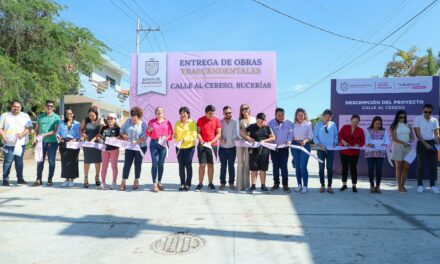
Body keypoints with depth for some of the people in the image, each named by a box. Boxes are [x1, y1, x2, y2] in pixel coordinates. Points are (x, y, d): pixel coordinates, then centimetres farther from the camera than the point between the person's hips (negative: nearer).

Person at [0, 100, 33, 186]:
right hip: (9, 144, -1)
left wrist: (22, 134, -16)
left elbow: (29, 128, 2)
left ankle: (20, 178, 16)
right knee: (8, 161, -3)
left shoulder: (25, 116, 10)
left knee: (19, 161, 8)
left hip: (21, 143, 1)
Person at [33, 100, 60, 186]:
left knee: (51, 162, 2)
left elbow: (55, 130, -9)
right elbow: (37, 129, 15)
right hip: (41, 142, 3)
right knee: (40, 161, 6)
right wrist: (35, 137, -1)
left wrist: (45, 134, -20)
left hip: (52, 142, -3)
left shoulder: (56, 117, 0)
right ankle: (39, 179, 14)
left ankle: (50, 179, 12)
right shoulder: (40, 116, 11)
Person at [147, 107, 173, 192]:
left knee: (161, 164, 6)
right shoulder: (151, 121, 9)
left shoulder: (167, 122, 7)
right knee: (155, 164, -6)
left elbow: (171, 134, 4)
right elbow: (148, 134, 12)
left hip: (163, 144, 1)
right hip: (154, 143, -1)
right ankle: (154, 184, -3)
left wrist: (166, 138, -15)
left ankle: (159, 182, 17)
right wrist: (149, 130, -9)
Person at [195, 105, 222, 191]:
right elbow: (198, 132, 0)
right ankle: (200, 183, 6)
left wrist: (211, 142, -12)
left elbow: (219, 134, 0)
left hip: (213, 145, 1)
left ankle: (210, 183, 14)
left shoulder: (217, 120, 1)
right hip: (202, 145, -1)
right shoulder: (200, 120, 0)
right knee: (202, 164, -1)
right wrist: (201, 141, -16)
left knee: (210, 165, 5)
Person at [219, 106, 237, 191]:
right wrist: (221, 138, -15)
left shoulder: (234, 122, 0)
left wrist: (235, 138, -21)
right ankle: (222, 183, 13)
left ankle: (231, 183, 12)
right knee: (223, 166, 6)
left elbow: (236, 133, -2)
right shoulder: (220, 122, 4)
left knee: (231, 166, 5)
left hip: (232, 147, -1)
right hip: (222, 148, 1)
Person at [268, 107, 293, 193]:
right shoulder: (271, 123, 3)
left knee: (284, 166, -3)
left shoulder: (288, 123, 1)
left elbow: (290, 134, 0)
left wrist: (289, 141, -17)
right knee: (275, 166, 8)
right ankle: (276, 183, 17)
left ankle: (285, 185, 4)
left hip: (284, 148, -1)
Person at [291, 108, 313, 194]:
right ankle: (299, 185, 17)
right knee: (297, 166, 7)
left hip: (305, 145, -3)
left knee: (303, 166, -10)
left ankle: (305, 186, -2)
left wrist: (305, 141, -19)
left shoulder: (308, 124, 1)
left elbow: (310, 136, -2)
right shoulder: (293, 124, 7)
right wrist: (294, 140, -13)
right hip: (295, 145, 3)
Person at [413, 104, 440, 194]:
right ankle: (420, 185, 9)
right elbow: (418, 134, -9)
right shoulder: (417, 120, -4)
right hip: (421, 143, -3)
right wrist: (425, 144, -17)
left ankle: (433, 186, 11)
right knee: (421, 165, 0)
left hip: (432, 143, 3)